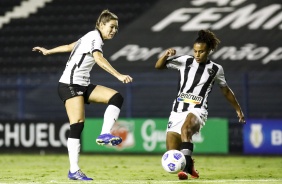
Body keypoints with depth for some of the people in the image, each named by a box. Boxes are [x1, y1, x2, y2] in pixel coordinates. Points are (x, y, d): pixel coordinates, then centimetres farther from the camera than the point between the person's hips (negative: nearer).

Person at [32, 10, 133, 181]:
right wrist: (119, 75, -41)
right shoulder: (95, 37, -11)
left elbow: (69, 46, 29)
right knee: (78, 124, -15)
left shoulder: (91, 37, 17)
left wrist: (48, 51, 44)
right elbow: (98, 58, -31)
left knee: (116, 97, -8)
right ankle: (74, 170, -15)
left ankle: (105, 134, -19)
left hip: (83, 86, 9)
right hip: (70, 84, -9)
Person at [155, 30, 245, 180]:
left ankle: (187, 167, -43)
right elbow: (158, 66, 8)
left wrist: (238, 110, 26)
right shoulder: (184, 61, 7)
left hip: (197, 111, -3)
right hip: (178, 110, 3)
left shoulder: (215, 69, 6)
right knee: (172, 155, -5)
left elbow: (226, 91, 21)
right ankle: (189, 163, 28)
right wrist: (166, 54, -12)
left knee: (185, 128, -39)